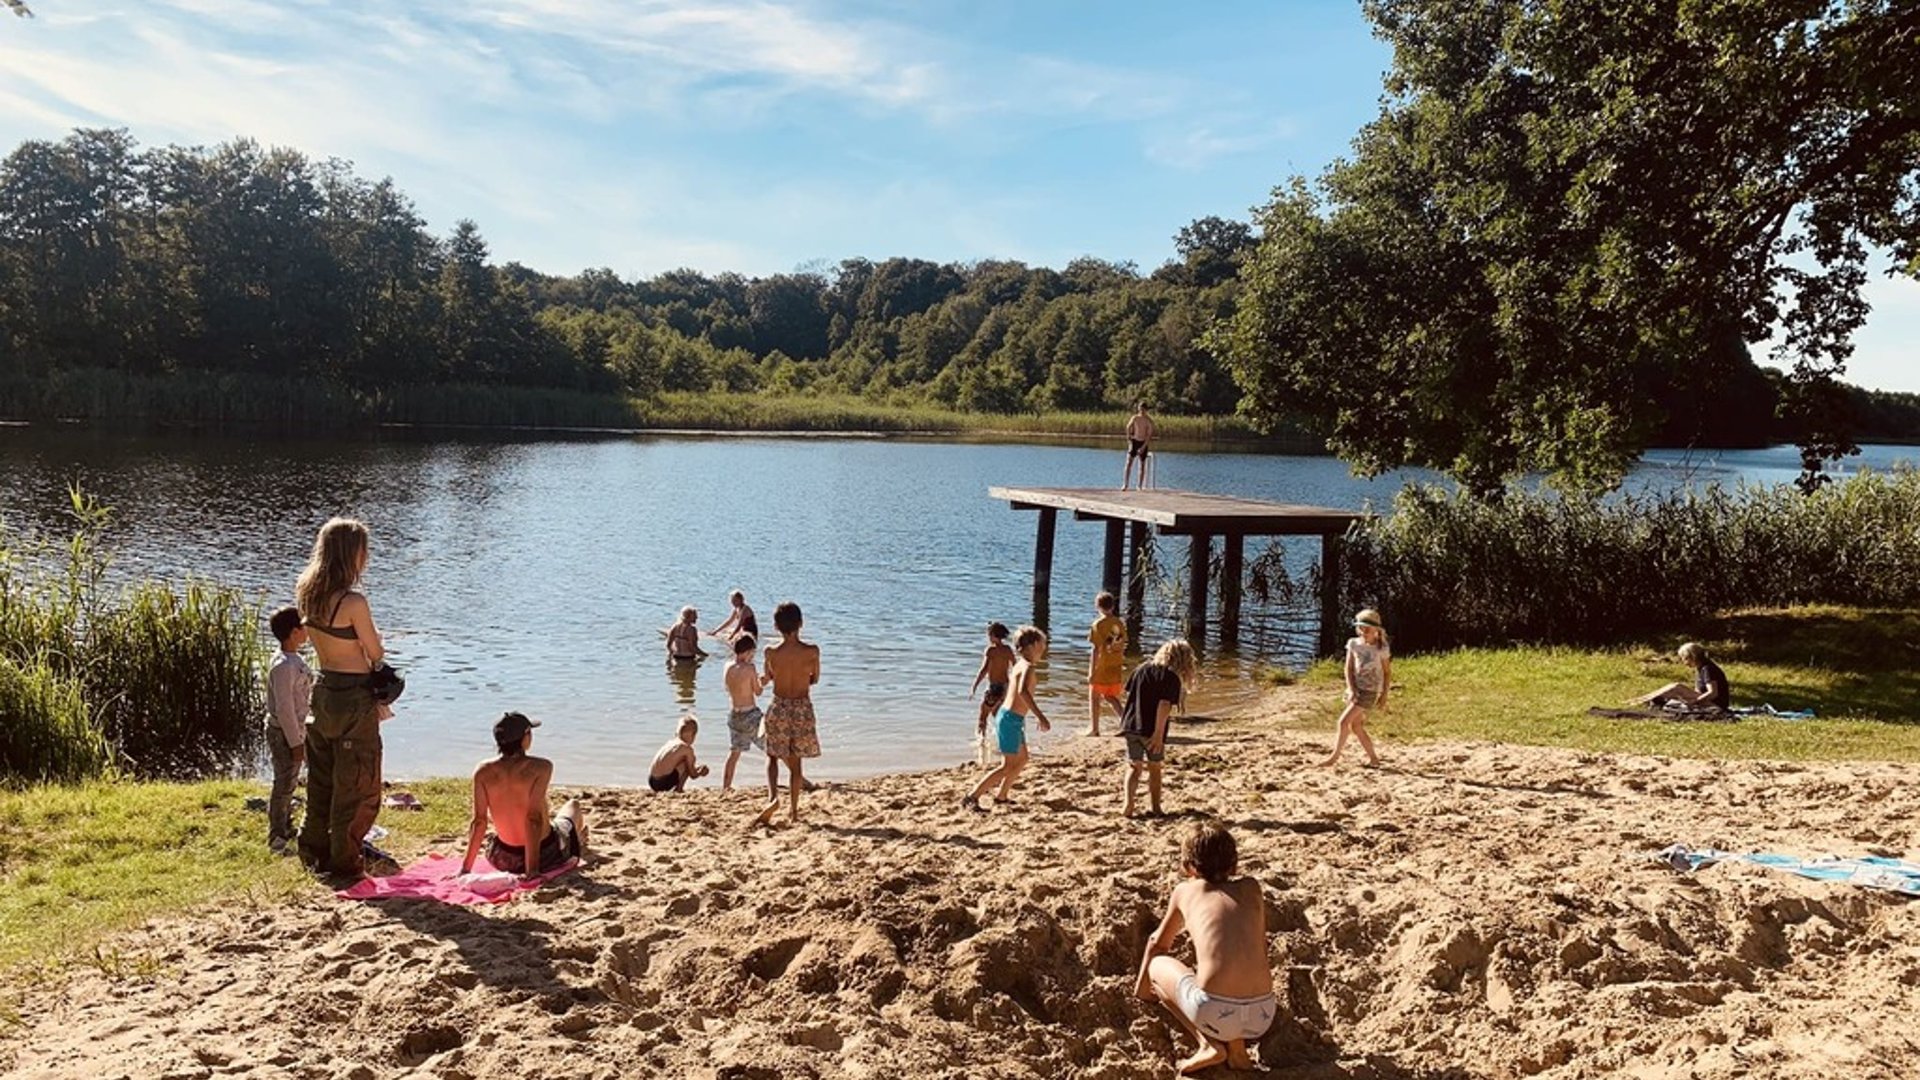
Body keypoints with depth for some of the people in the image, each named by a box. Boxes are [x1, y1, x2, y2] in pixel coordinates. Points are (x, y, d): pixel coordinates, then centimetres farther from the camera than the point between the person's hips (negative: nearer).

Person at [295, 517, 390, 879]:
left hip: (322, 689, 8)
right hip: (354, 696, -8)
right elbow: (376, 654, -11)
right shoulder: (353, 603, -22)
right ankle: (345, 860, 14)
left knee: (322, 779, 21)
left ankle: (315, 851, 32)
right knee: (357, 785, 6)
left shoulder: (308, 595, 1)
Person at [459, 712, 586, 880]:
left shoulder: (483, 771, -13)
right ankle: (578, 842, 64)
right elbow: (533, 818, -25)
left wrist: (465, 867, -6)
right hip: (546, 855, -2)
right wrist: (532, 870, -24)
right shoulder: (540, 767, -23)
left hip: (504, 860, 3)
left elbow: (478, 821, -12)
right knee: (573, 806, 30)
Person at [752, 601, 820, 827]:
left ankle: (773, 797, -10)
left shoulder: (771, 652, -11)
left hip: (779, 708, -1)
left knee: (773, 756, 14)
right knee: (795, 762, 14)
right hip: (803, 708, 1)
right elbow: (814, 679, 4)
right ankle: (793, 809, 19)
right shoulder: (811, 651, -12)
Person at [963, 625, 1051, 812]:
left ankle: (1000, 797, 32)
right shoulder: (1027, 667, -18)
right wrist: (1041, 716, -39)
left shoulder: (1019, 666, 12)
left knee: (1022, 759, 23)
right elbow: (1023, 691, -36)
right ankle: (971, 798, -6)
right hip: (1011, 720, -10)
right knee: (1008, 767, -6)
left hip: (1013, 719, 10)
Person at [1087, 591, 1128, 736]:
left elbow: (1096, 649, -16)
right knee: (1111, 697, 17)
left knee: (1094, 697, 11)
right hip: (1116, 668, 5)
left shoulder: (1098, 624, -14)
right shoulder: (1119, 623, 2)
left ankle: (1093, 728, 15)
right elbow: (1123, 646, 8)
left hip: (1102, 668, -5)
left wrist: (1092, 671, -13)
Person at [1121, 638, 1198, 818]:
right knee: (1154, 767, 14)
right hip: (1151, 729, -4)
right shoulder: (1172, 677, -9)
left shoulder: (1141, 668, 9)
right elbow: (1164, 705, -18)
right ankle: (1153, 806, 21)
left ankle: (1128, 805, -3)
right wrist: (1159, 733, -20)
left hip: (1131, 725, 4)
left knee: (1134, 766, 11)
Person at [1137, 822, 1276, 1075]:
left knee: (1157, 965, 24)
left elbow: (1159, 944, 30)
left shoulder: (1185, 891, 14)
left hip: (1214, 1013, -4)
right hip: (1262, 1016, 4)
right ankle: (1237, 1046, 10)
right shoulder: (1251, 888, 19)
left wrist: (1142, 989, 48)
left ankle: (1208, 1044, 4)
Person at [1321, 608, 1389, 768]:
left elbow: (1387, 673, 1)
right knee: (1355, 726, 9)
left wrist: (1384, 696, 0)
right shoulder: (1354, 644, 1)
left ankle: (1335, 756, -5)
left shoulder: (1381, 649, -7)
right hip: (1355, 689, 5)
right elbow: (1348, 669, 1)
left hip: (1370, 691, -5)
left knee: (1344, 721, -13)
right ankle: (1373, 758, 22)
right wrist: (1351, 689, -10)